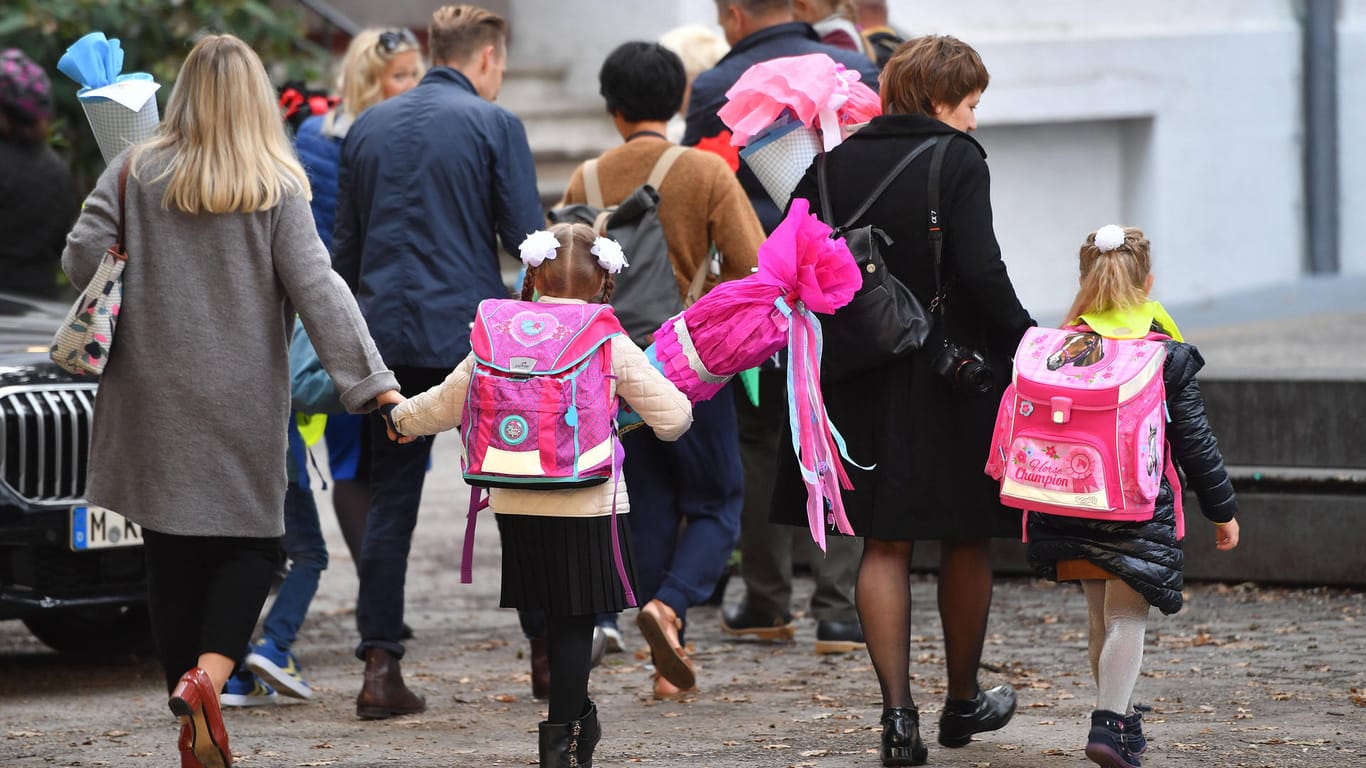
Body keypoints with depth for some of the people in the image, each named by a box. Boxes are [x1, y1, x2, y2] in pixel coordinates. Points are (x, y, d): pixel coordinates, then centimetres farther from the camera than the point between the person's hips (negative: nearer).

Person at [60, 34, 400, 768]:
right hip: (243, 401, -1)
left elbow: (81, 260, -3)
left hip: (153, 396, 1)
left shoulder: (136, 172, -1)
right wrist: (373, 382, -10)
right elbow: (317, 290, -9)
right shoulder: (277, 187, -4)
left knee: (172, 555, 6)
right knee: (250, 542, 10)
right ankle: (208, 674, -15)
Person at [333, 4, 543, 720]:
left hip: (387, 334, 4)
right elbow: (528, 238, -6)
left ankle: (380, 667, -1)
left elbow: (345, 244, 17)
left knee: (389, 501, 6)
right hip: (474, 332, -4)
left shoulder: (367, 126, 12)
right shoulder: (494, 125, -3)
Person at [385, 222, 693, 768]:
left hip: (518, 506, 3)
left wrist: (400, 417, 30)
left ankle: (576, 719, 24)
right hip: (589, 504, -3)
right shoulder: (613, 344, -5)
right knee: (574, 621, 3)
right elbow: (672, 416, -3)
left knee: (554, 618, 13)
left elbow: (449, 402, 11)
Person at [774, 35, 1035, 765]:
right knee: (966, 540, 13)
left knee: (885, 545, 8)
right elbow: (980, 270, -19)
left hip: (861, 377, 4)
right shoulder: (958, 160, -10)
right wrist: (1024, 341, -8)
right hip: (954, 375, -4)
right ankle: (963, 702, 26)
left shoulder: (836, 164, 4)